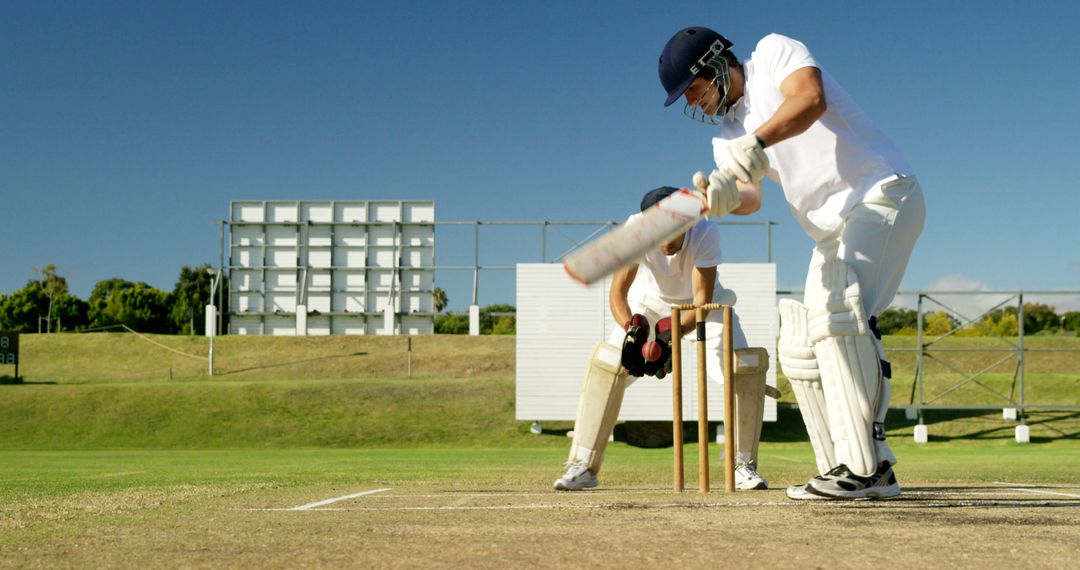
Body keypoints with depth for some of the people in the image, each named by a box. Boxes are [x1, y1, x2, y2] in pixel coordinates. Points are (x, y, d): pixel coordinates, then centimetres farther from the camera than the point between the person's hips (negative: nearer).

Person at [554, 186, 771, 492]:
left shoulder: (706, 233, -34)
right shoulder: (635, 229, -33)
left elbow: (702, 301, -34)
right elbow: (617, 293, -34)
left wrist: (672, 335, -50)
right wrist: (633, 329, -54)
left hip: (701, 303, 0)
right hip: (650, 301, 1)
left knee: (746, 366, -19)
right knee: (607, 363, -17)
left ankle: (744, 464, -4)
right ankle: (583, 466, -9)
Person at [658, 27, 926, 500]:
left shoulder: (773, 53, -4)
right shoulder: (730, 134, 14)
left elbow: (811, 98, -26)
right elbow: (751, 197, -4)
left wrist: (757, 142, -41)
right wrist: (727, 195, -28)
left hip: (883, 195, -9)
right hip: (834, 231, 9)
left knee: (835, 308, -28)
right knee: (800, 349, 5)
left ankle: (864, 464, -28)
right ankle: (858, 474, 9)